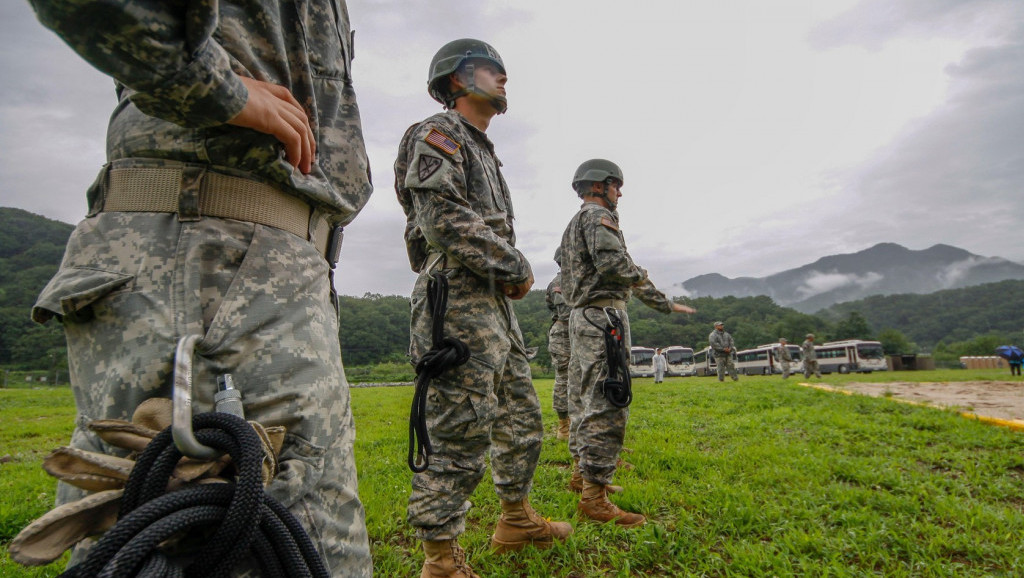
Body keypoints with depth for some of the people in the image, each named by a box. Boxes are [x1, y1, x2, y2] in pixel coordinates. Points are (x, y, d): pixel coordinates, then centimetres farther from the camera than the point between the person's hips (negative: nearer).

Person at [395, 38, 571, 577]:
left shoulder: (484, 152, 26)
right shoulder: (436, 136, -4)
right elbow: (446, 221, -19)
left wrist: (514, 277, 8)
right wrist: (518, 268, -11)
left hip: (495, 307, 10)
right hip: (459, 304, -10)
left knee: (521, 421, 17)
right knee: (460, 438, -6)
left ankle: (517, 521, 34)